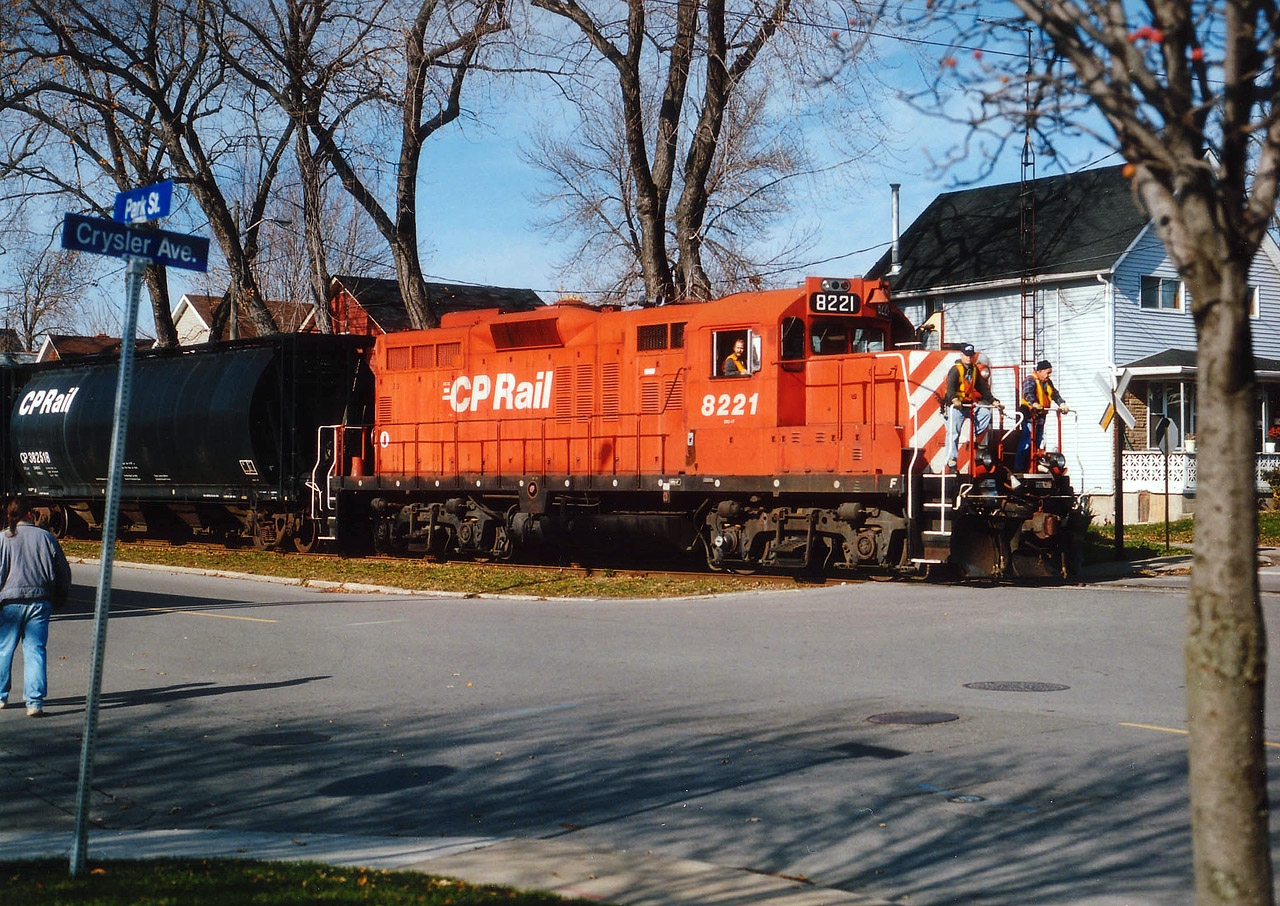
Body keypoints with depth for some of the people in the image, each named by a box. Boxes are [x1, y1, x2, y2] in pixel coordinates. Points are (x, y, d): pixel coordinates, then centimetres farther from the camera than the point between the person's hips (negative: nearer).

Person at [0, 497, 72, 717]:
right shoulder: (46, 537, 3)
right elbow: (63, 571, 8)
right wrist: (60, 598, 20)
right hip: (40, 602, 2)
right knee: (35, 650, 2)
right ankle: (35, 702, -5)